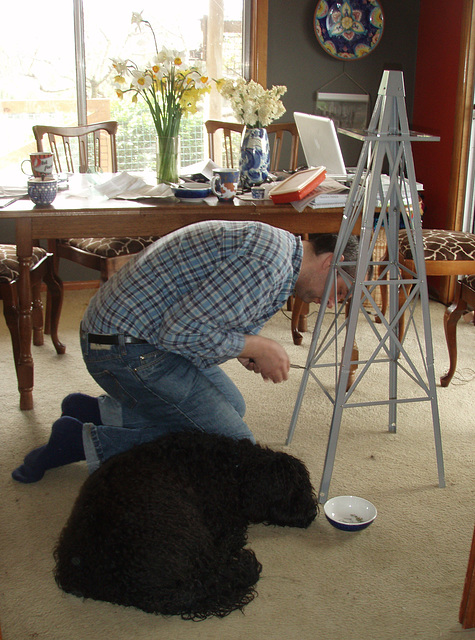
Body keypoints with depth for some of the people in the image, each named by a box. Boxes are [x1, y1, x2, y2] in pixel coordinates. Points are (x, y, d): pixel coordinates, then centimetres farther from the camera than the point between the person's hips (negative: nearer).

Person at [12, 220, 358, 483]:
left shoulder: (276, 246, 13)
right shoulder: (267, 261, -22)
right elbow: (182, 330, -24)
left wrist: (248, 348, 4)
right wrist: (255, 346, -11)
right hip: (126, 347, -11)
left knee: (231, 405, 23)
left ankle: (98, 411, 16)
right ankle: (90, 442, -7)